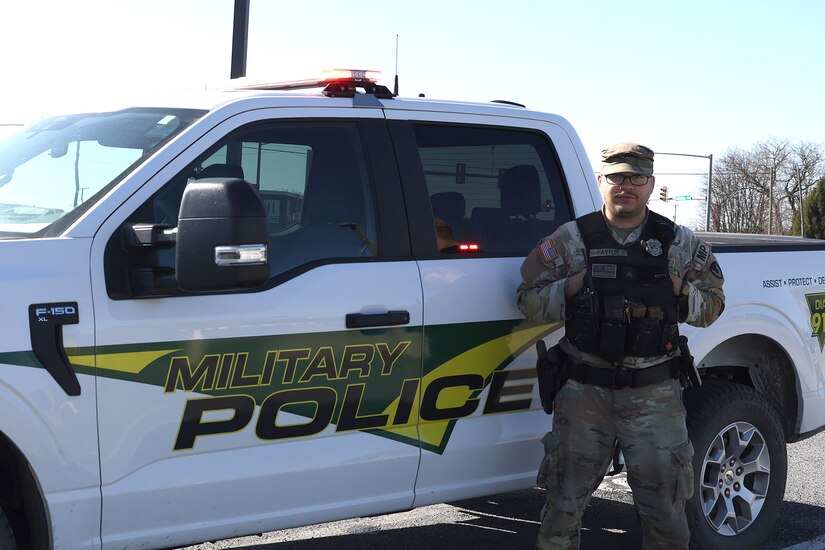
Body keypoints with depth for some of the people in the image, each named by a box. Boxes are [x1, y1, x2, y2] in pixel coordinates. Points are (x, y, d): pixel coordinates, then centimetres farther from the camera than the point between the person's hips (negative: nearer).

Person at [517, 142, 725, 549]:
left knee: (666, 513, 4)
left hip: (654, 394, 0)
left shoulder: (682, 244, 6)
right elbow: (528, 301, 5)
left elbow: (712, 305, 13)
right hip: (584, 393, 0)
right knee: (563, 505, 7)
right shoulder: (569, 240, 2)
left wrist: (682, 294, -7)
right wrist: (570, 289, -12)